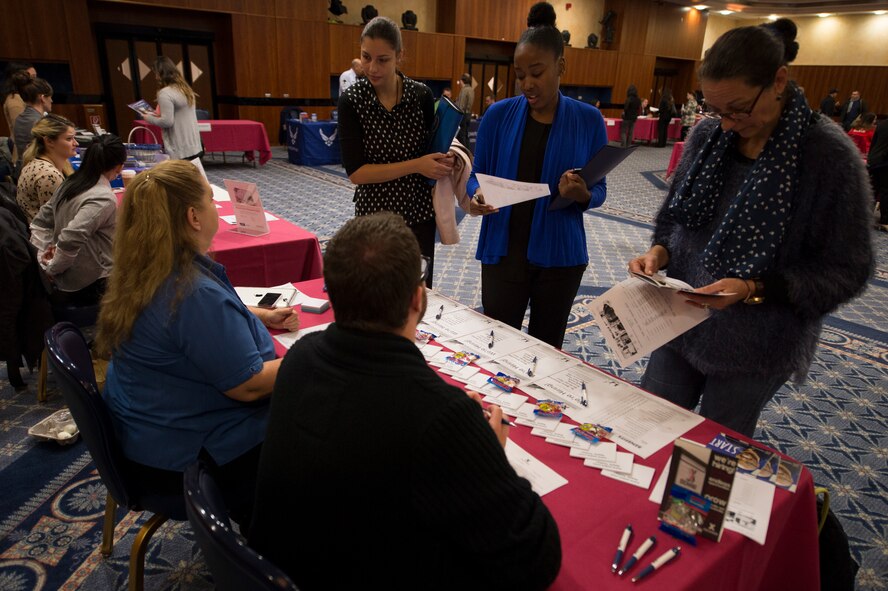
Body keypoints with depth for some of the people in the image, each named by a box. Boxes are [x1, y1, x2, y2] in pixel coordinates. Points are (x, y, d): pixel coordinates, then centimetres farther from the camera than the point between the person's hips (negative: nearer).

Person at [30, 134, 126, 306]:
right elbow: (71, 238, -30)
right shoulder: (103, 198, -22)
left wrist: (43, 259, 8)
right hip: (91, 287, -9)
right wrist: (53, 268, -15)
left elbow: (40, 221, 11)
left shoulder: (69, 184, 4)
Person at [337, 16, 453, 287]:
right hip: (373, 214, -1)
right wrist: (416, 166, -22)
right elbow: (355, 172, -16)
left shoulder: (422, 95, -6)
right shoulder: (351, 100, -11)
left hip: (419, 213, 1)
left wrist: (444, 160, -12)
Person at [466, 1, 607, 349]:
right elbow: (478, 175, 4)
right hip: (503, 249, 0)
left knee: (547, 349, 15)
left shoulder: (588, 119, -3)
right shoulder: (499, 114, -2)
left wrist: (583, 195, -22)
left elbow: (599, 191, 1)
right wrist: (477, 196, -19)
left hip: (559, 254, 0)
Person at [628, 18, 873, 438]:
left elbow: (845, 271, -12)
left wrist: (753, 289, -24)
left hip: (757, 345, -4)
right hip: (682, 322, 4)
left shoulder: (830, 156, -15)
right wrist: (659, 252, -11)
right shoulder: (706, 136, -2)